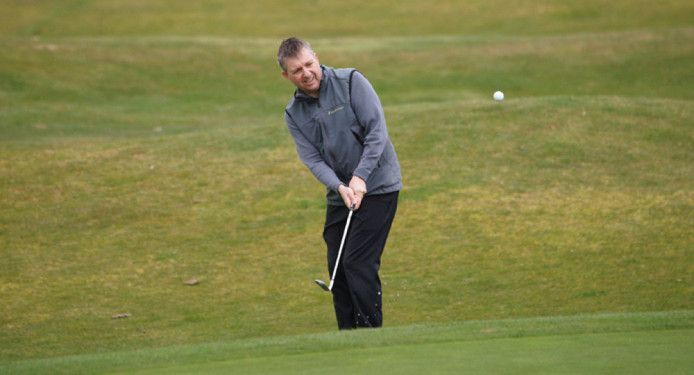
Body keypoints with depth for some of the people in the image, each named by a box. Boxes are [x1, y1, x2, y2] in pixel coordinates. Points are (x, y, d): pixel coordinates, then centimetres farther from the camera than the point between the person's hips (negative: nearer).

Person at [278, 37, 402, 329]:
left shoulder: (351, 82, -9)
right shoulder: (294, 114, 5)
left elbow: (376, 131, -14)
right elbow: (312, 159, -4)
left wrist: (360, 177, -23)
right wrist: (339, 187, -22)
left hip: (376, 186, -6)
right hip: (339, 194, 6)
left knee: (358, 263, -14)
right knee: (338, 268, 5)